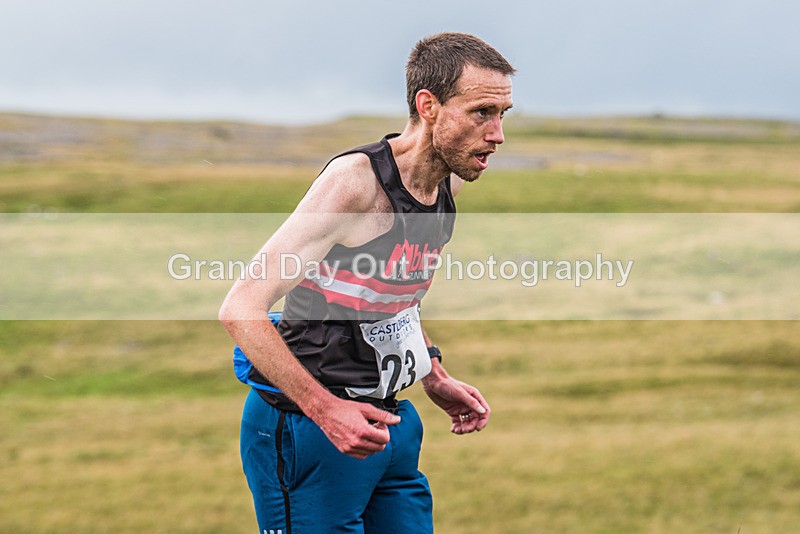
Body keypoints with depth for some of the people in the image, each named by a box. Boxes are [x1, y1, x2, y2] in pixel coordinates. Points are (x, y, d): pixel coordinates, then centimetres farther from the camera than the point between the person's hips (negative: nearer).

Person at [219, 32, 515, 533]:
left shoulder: (448, 184, 6)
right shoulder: (355, 181, -20)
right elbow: (241, 309, -24)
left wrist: (436, 380, 13)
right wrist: (326, 410, -30)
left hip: (388, 421, 8)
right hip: (309, 433, -8)